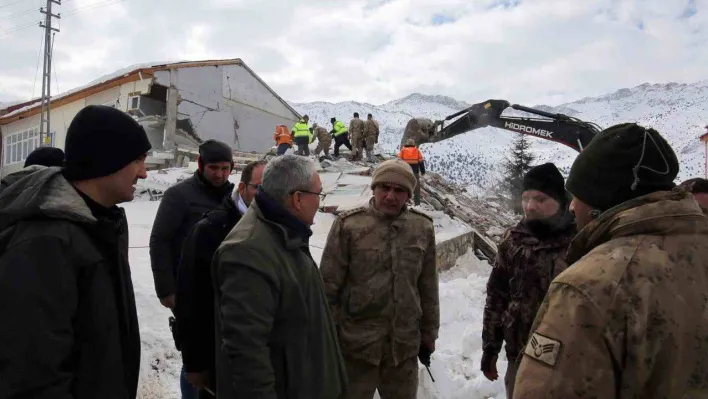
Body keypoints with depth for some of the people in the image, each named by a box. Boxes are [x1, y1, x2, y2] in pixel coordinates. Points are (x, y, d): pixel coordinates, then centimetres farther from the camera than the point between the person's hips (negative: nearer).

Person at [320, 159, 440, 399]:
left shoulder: (423, 228, 1)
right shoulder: (349, 224, -11)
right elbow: (328, 285, -7)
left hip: (405, 345, 3)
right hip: (357, 343, -3)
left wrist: (428, 334, 12)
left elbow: (428, 289, 9)